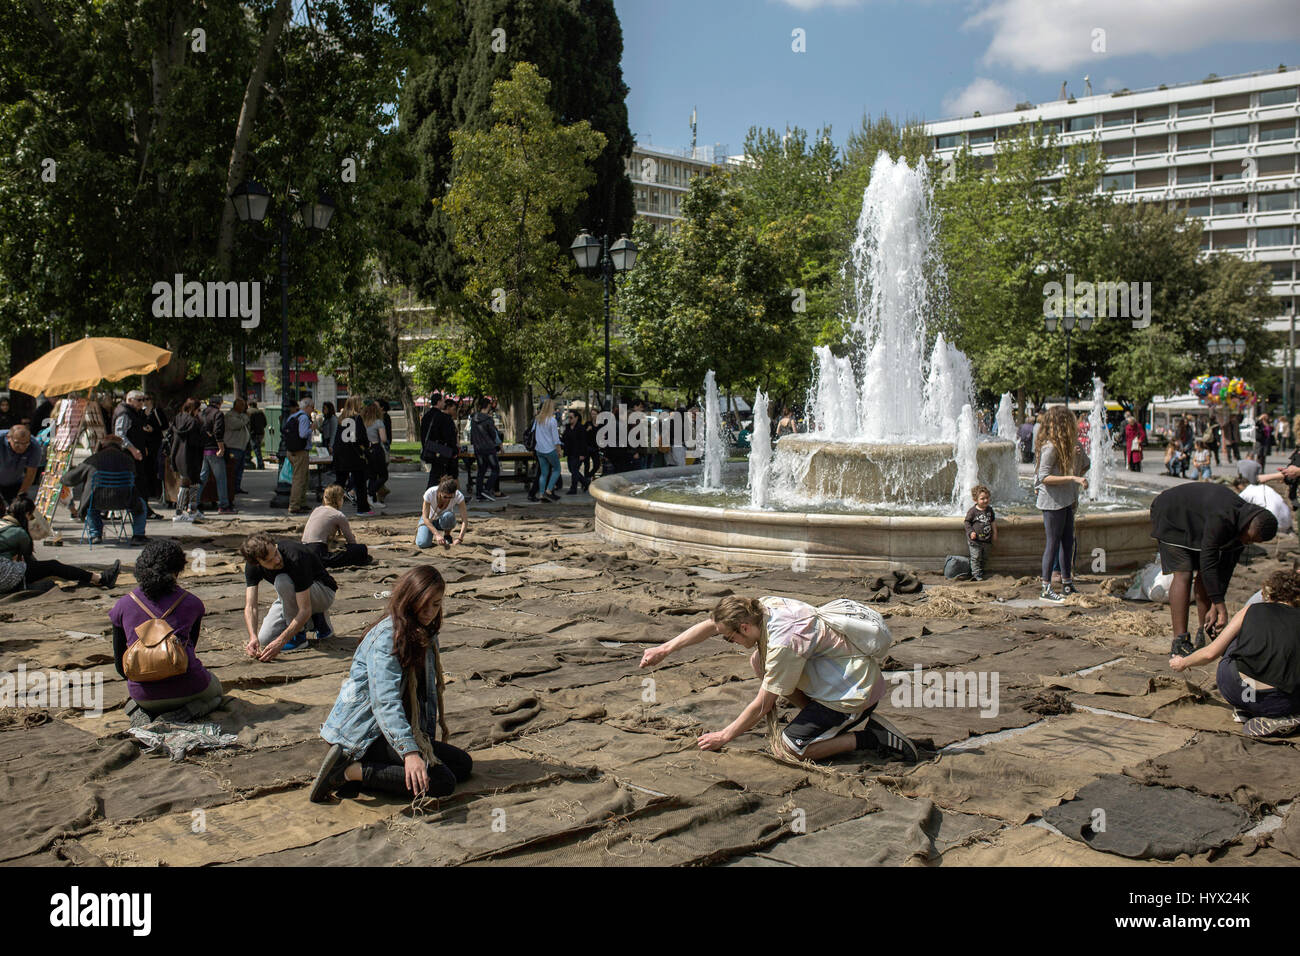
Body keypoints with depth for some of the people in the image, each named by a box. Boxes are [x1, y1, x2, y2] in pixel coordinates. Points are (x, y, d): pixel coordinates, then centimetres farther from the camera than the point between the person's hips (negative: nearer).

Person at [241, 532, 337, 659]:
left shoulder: (295, 557, -36)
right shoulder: (252, 565, -18)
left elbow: (305, 609, -36)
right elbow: (250, 606, -22)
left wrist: (280, 642, -42)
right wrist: (253, 637, -40)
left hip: (324, 593, -6)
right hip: (293, 597, 6)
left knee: (282, 581, -34)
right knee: (264, 639, -11)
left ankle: (299, 635, -14)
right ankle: (315, 621, 10)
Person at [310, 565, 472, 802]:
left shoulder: (425, 634, 10)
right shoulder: (387, 636, -19)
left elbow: (427, 692, 17)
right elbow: (385, 701, -30)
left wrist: (427, 739, 8)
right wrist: (410, 751, -40)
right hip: (365, 731, -10)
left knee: (463, 764, 2)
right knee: (441, 782, -22)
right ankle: (350, 771, -16)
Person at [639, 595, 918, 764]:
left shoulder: (784, 643, -29)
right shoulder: (764, 606, -8)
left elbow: (762, 706, -19)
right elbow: (710, 624, 5)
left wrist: (724, 736, -7)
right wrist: (666, 649, 5)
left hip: (855, 692, -9)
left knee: (785, 750, -9)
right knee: (758, 662, 6)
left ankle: (871, 738, -5)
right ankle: (821, 722, 9)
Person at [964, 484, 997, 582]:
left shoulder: (989, 510, 6)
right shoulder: (972, 511, -11)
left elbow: (993, 522, 16)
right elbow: (967, 522, -5)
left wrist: (995, 534, 16)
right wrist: (970, 532, -18)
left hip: (987, 540, 5)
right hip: (975, 540, -5)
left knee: (983, 558, 14)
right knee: (976, 558, -5)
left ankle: (981, 573, 25)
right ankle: (977, 576, -3)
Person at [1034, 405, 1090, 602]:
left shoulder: (1068, 444, 11)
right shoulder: (1050, 447, -16)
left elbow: (1084, 465, 25)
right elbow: (1044, 477, -21)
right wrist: (1073, 478, -24)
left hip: (1066, 501, 9)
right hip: (1052, 502, -9)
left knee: (1068, 542, 12)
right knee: (1053, 543, -4)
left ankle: (1067, 585, 21)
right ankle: (1046, 589, 2)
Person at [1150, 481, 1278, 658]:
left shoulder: (1242, 525, -12)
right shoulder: (1221, 518, -38)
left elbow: (1227, 568, -6)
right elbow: (1208, 561, -36)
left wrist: (1215, 607, -9)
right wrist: (1220, 605, -33)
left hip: (1196, 523, 9)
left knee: (1205, 575, 1)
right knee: (1183, 574, -18)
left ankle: (1205, 633, 9)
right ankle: (1180, 642, -22)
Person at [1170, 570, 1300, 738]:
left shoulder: (1251, 610, 13)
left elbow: (1211, 653, 14)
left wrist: (1182, 663, 34)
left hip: (1235, 691, 0)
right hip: (1281, 704, 0)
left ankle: (1243, 710, 23)